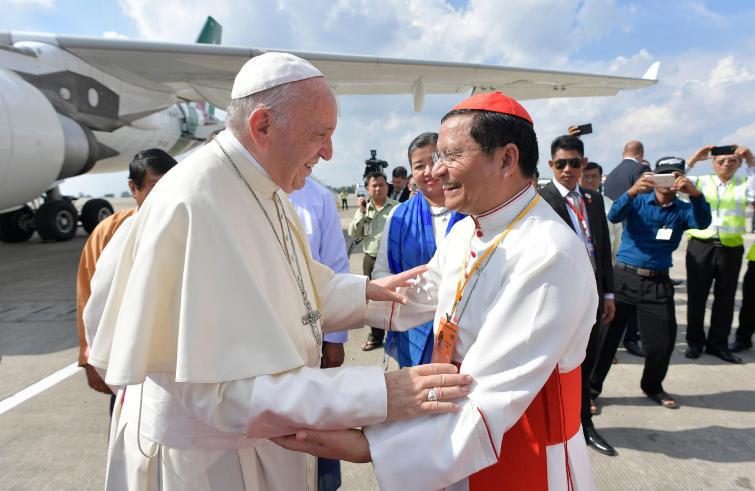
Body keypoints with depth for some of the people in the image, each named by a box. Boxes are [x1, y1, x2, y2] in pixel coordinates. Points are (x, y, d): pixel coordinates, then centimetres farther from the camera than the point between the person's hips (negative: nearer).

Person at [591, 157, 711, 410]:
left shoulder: (683, 210, 6)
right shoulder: (638, 201, 1)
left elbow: (702, 223, -15)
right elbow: (614, 216, -18)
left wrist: (696, 194, -34)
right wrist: (632, 191, -37)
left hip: (658, 284, 3)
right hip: (624, 278, -2)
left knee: (663, 342, 8)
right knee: (607, 335, 0)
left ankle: (653, 387, 33)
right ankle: (591, 388, 12)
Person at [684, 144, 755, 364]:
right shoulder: (700, 182, 7)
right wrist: (693, 159, -6)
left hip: (731, 249, 2)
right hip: (700, 247, -1)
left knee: (725, 298, 9)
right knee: (696, 296, 4)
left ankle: (718, 344, 22)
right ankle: (695, 342, 17)